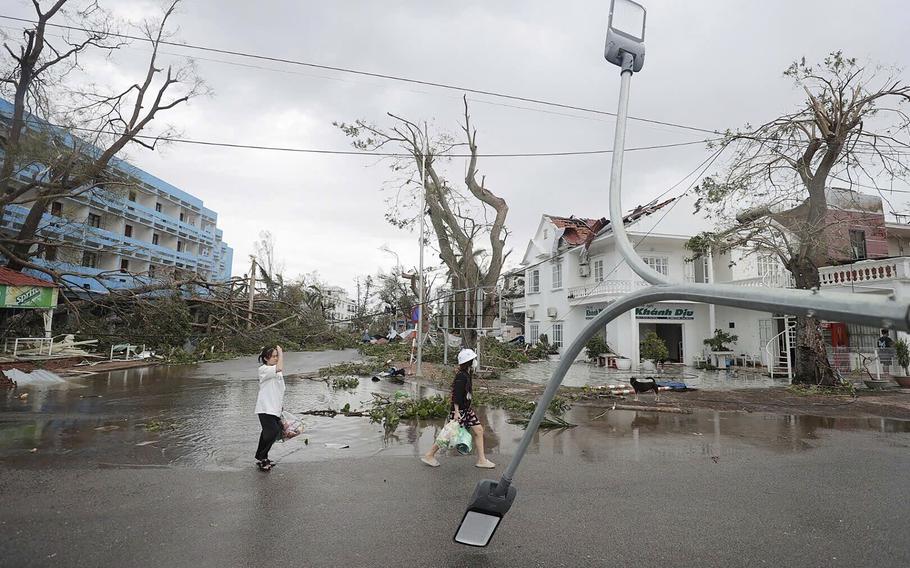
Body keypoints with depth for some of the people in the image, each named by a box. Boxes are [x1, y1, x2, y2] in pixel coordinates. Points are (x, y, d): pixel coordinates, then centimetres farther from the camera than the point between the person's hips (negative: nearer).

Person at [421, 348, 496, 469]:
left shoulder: (468, 374, 9)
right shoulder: (461, 376, -20)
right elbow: (456, 395, -23)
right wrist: (456, 412, -26)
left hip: (467, 409, 9)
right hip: (459, 410, -9)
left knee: (478, 430, 6)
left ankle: (481, 460, 14)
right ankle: (429, 455, 15)